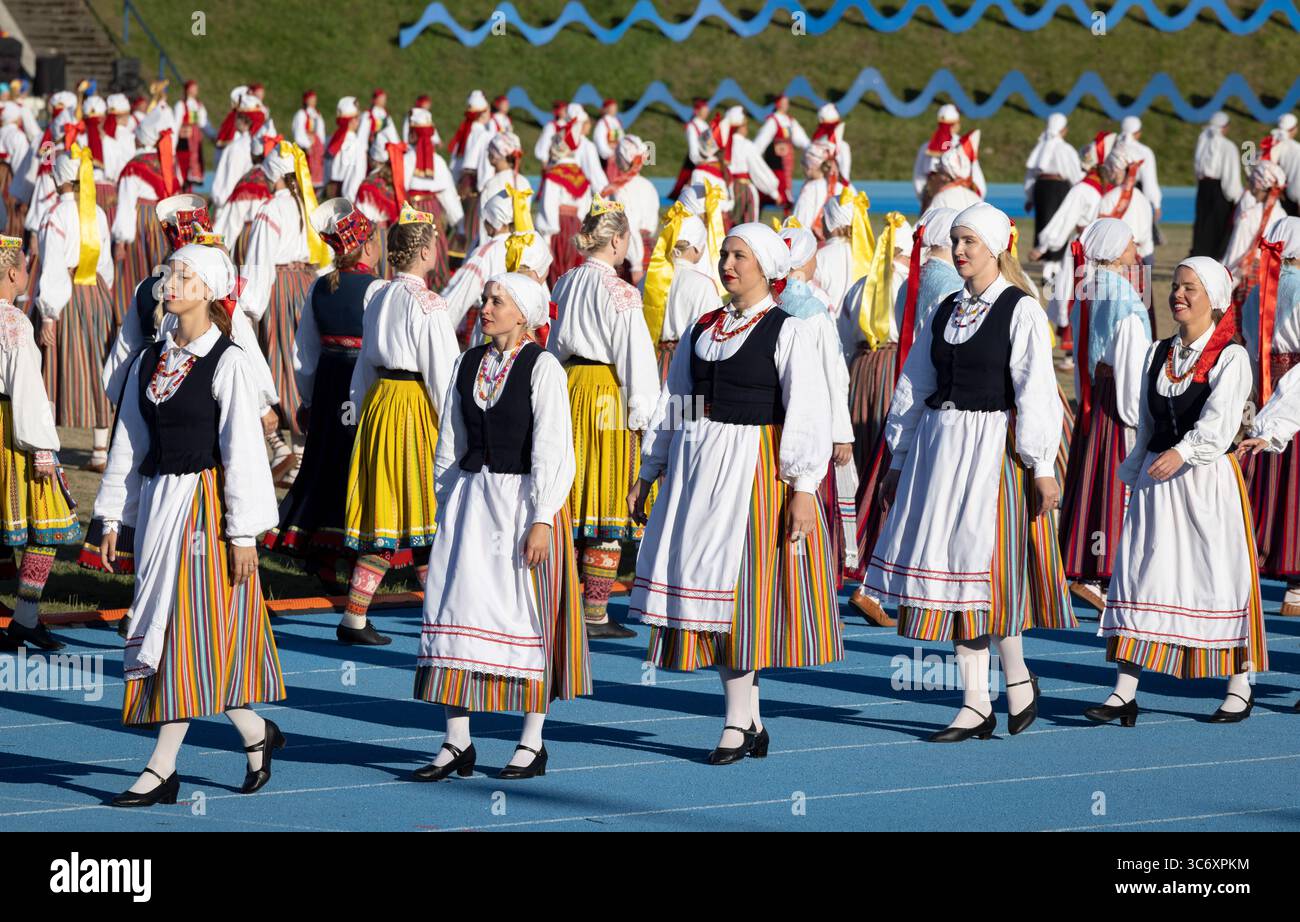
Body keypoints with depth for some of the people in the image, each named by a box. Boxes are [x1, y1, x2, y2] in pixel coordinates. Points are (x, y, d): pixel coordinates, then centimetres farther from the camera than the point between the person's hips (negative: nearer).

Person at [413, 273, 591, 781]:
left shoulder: (542, 367, -8)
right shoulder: (467, 364, 9)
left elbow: (552, 451, -12)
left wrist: (541, 520, -17)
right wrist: (448, 508, 12)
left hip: (524, 500, -5)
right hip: (470, 499, 5)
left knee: (527, 616, 1)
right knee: (456, 606, 0)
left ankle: (532, 743, 11)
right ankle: (457, 744, 6)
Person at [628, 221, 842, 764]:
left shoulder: (788, 333, -6)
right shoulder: (702, 330, 13)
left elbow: (808, 414, -12)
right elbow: (672, 405, 16)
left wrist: (803, 488, -19)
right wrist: (647, 475, 14)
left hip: (754, 468, -6)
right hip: (695, 465, 6)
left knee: (738, 587, -6)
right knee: (704, 587, 6)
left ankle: (736, 722, 3)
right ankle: (751, 722, 15)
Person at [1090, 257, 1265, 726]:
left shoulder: (1231, 357, -8)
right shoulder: (1157, 354, 12)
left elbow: (1219, 421, -23)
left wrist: (1182, 452, -39)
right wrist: (1134, 475, 15)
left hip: (1209, 477, -5)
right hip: (1156, 478, 5)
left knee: (1220, 577, 1)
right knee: (1138, 576, -2)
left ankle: (1240, 688, 17)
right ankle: (1124, 693, -3)